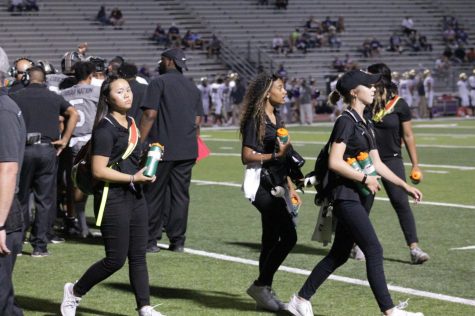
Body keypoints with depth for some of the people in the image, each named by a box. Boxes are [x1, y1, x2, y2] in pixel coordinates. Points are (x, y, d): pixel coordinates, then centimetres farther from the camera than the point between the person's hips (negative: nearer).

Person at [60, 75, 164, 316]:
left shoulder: (131, 124, 12)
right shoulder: (106, 130, -15)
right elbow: (98, 170, -19)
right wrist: (133, 178, -18)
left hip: (134, 197, 8)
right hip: (112, 199, -8)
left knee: (138, 256, 7)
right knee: (116, 259, -4)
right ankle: (75, 291, 15)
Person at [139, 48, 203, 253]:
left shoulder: (159, 83, -5)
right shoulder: (193, 87, 15)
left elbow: (150, 115, -13)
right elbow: (198, 120, 14)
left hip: (163, 148, -6)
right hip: (188, 150, 6)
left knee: (154, 195, 2)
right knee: (180, 195, 8)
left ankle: (151, 240, 3)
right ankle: (177, 240, 10)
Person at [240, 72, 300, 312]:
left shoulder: (276, 118, 16)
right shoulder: (255, 120, -11)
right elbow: (247, 156, -16)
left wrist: (290, 188, 21)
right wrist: (276, 155, -24)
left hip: (276, 186, 9)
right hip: (262, 186, -9)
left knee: (271, 240, 10)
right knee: (289, 236, -13)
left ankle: (264, 293, 16)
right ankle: (261, 285, -3)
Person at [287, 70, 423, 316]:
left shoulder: (365, 124, 16)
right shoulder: (346, 122, -12)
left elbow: (377, 164, 19)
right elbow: (334, 162, -21)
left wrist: (405, 186, 14)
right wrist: (365, 179, -16)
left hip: (360, 197, 10)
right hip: (346, 196, -10)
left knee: (339, 254, 13)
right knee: (374, 251, -11)